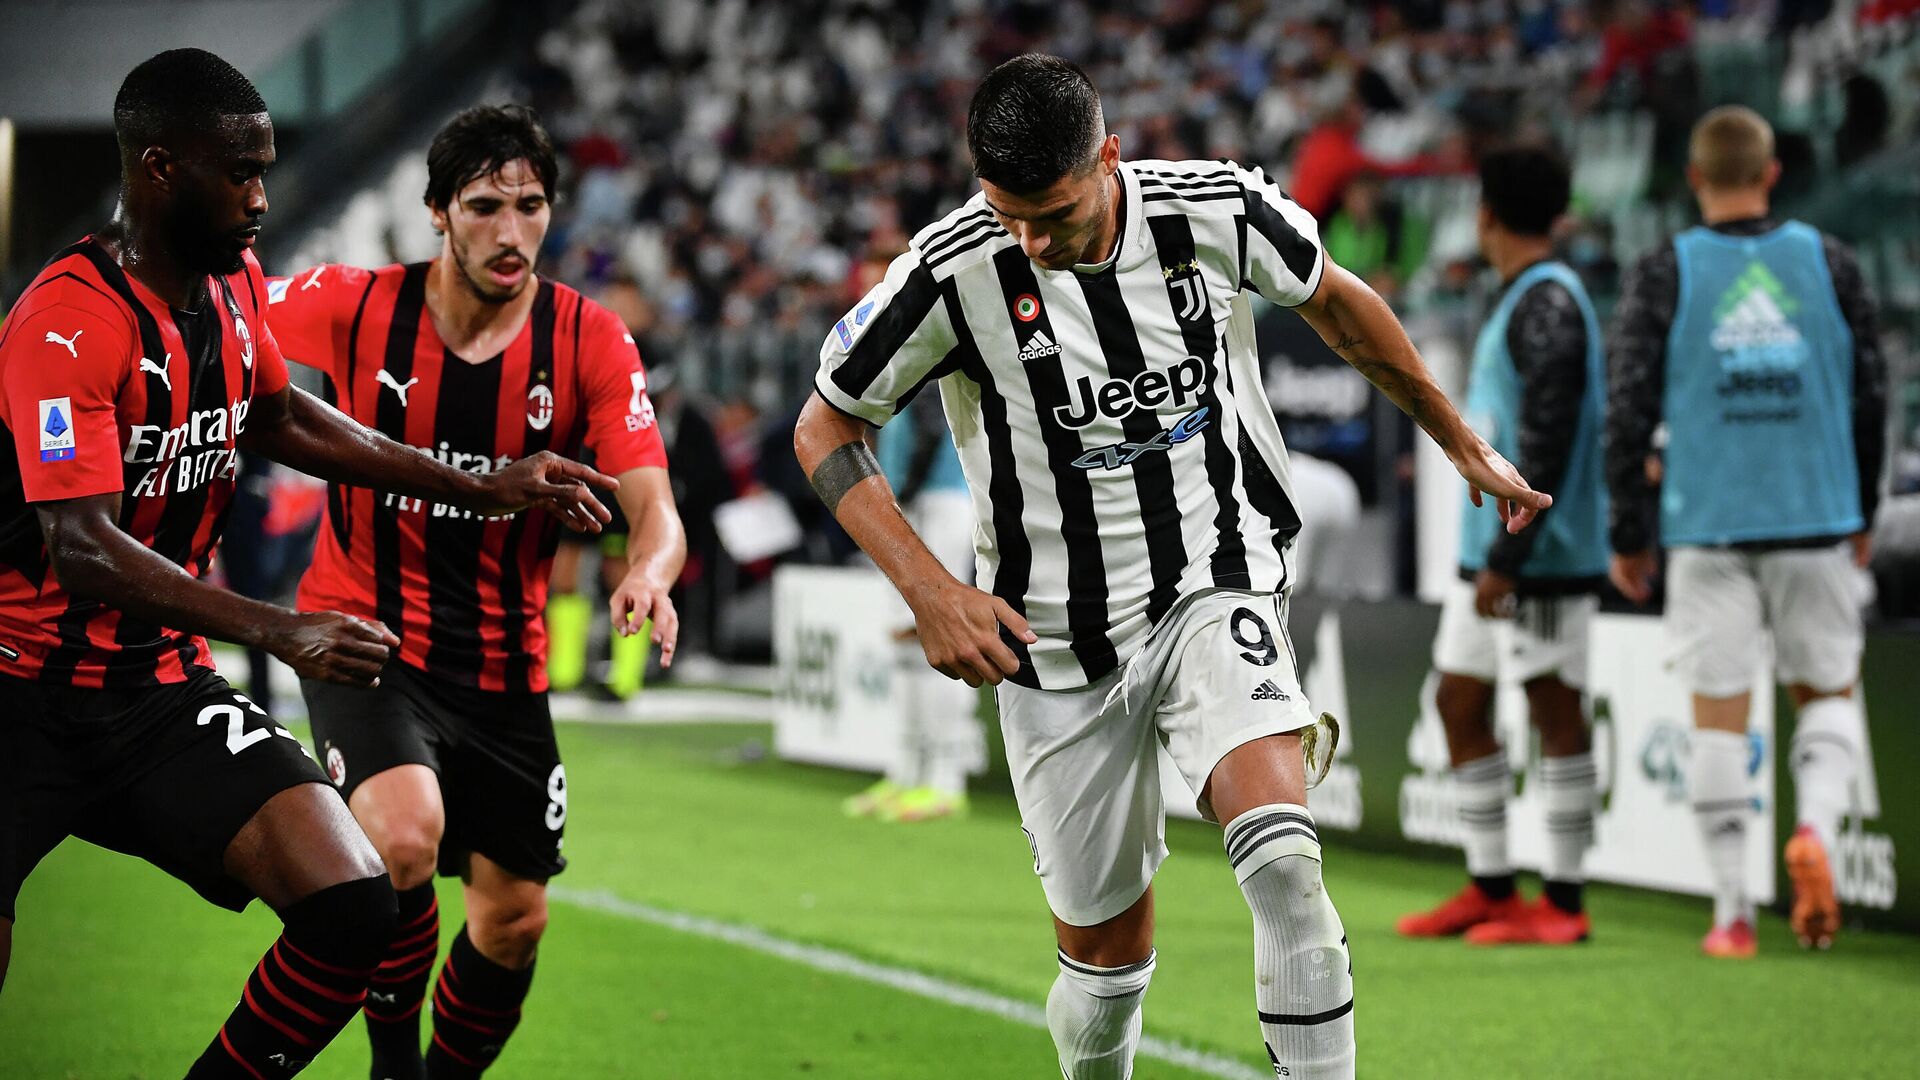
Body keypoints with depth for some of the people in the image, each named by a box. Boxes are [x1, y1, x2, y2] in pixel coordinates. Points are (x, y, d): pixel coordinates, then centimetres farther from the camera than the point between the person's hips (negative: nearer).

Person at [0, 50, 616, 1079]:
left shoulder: (236, 285, 5)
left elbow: (274, 416, 25)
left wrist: (482, 488, 24)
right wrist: (278, 631, -37)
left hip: (159, 688, 7)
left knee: (351, 907, -12)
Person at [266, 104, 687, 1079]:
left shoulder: (591, 343, -9)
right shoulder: (355, 306, -11)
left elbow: (652, 506, -17)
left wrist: (648, 575, -38)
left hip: (502, 661, 3)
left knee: (513, 919, 5)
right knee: (404, 836, -28)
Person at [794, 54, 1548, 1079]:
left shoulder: (1217, 209, -12)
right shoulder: (952, 272, -16)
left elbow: (1335, 303, 10)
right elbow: (824, 430, -4)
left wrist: (1465, 447, 20)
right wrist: (930, 593, -15)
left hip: (1217, 585, 0)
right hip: (1055, 639, 0)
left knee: (1280, 860, -27)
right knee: (1105, 948, 7)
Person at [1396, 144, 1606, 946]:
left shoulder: (1549, 302, -14)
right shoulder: (1520, 300, 16)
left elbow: (1549, 439, -21)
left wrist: (1506, 557, -23)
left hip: (1542, 552, -10)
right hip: (1487, 551, 10)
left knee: (1554, 711, -3)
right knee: (1460, 702, 11)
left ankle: (1562, 903, 2)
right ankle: (1490, 888, 18)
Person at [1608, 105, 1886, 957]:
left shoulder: (1663, 276, -2)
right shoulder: (1830, 264, 3)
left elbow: (1628, 415, -4)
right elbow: (1871, 397, 7)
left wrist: (1629, 538, 5)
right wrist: (1862, 517, 19)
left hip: (1708, 528, -1)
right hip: (1817, 523, 1)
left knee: (1719, 716, 4)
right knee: (1828, 692, 14)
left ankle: (1734, 911, 4)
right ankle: (1816, 825, -13)